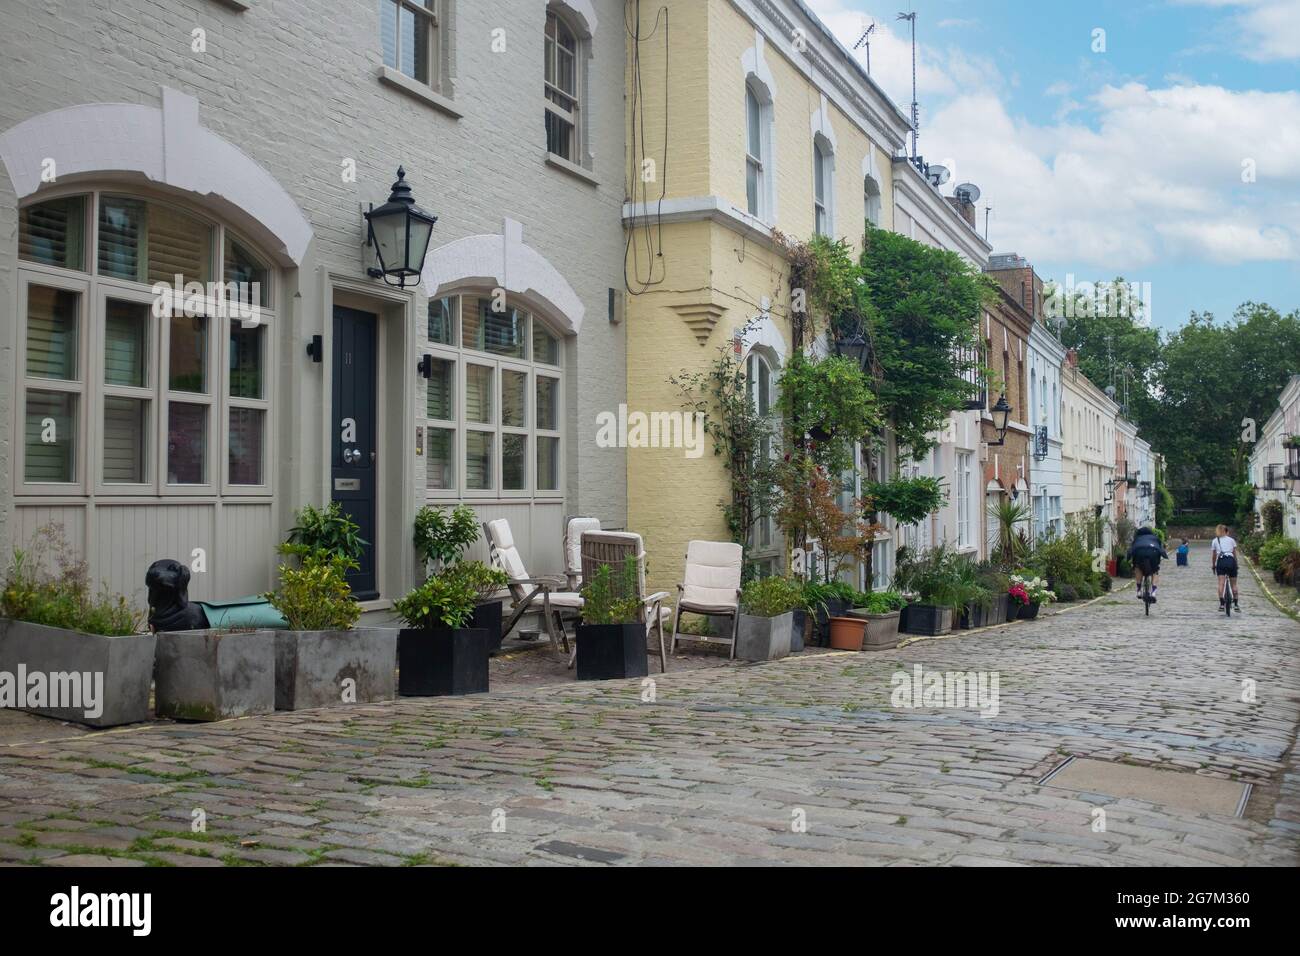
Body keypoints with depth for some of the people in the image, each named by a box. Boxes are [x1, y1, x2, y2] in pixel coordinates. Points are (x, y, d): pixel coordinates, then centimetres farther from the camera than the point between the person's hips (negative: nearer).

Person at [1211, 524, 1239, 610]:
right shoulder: (1231, 540, 17)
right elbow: (1235, 554, 15)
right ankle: (1236, 604, 15)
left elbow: (1213, 556, 16)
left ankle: (1221, 603, -23)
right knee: (1234, 584, 11)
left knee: (1221, 583, -9)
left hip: (1220, 561, -1)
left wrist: (1213, 566, 24)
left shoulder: (1215, 541, 17)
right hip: (1231, 560, 1)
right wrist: (1236, 564, 23)